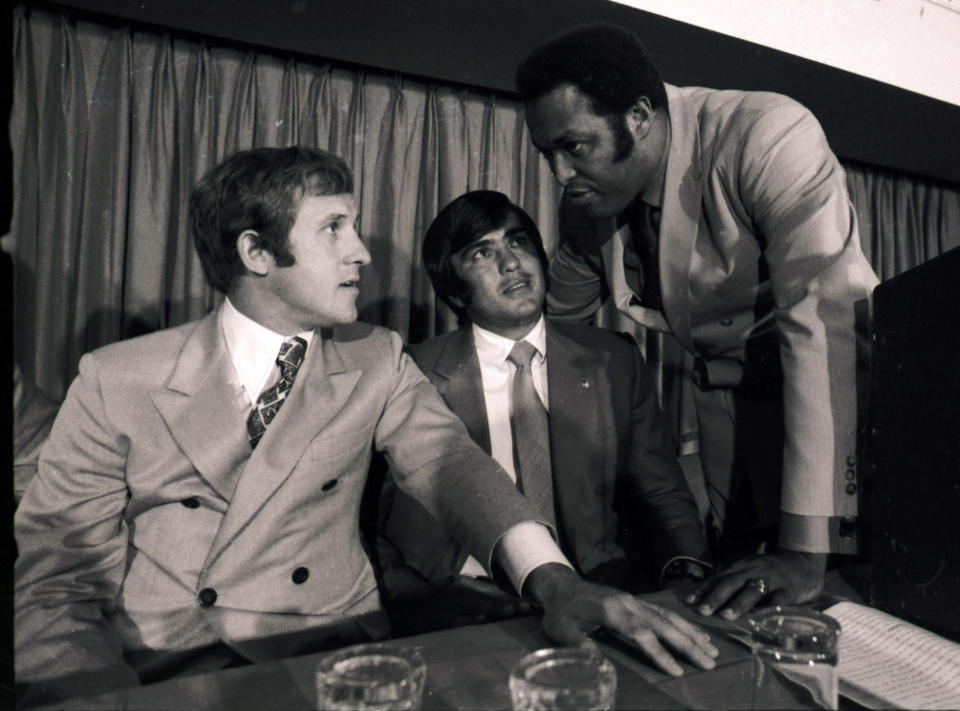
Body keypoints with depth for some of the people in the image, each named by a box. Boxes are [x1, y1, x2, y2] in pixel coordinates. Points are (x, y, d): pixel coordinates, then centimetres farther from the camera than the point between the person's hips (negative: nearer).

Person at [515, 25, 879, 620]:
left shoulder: (770, 136, -22)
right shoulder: (586, 207, -4)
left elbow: (822, 320, -30)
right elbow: (551, 321, 11)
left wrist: (806, 548, -34)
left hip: (832, 384, -4)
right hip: (724, 398, 4)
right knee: (734, 611, 0)